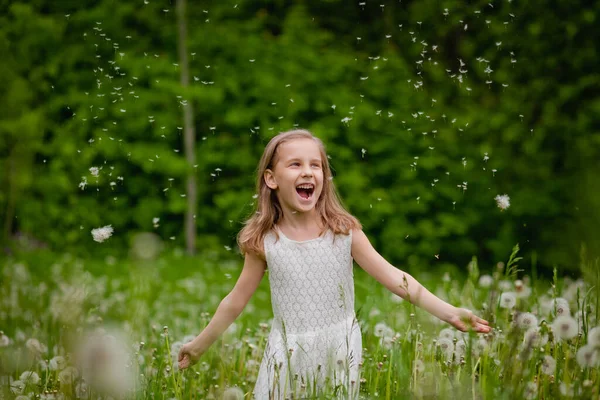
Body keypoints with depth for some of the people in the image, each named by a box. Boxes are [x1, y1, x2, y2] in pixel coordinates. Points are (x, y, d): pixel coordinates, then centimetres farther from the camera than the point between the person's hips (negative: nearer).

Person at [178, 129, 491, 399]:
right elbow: (237, 300, 5)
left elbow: (392, 277, -9)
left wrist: (449, 313, -17)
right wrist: (199, 345, 10)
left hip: (339, 352, 0)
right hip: (288, 357, 0)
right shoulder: (264, 241, -6)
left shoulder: (344, 231, -7)